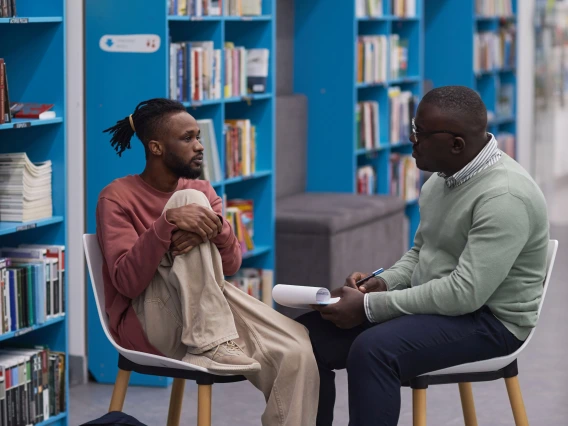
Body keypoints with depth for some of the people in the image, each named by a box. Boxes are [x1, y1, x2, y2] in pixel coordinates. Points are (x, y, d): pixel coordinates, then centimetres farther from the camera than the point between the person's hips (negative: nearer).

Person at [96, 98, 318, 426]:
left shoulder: (202, 190, 13)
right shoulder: (118, 198, -5)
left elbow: (231, 266, 2)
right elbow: (128, 282, -17)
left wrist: (218, 229, -21)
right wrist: (167, 223, -31)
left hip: (207, 310, 6)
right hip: (148, 322, -5)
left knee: (297, 351, -24)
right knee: (191, 199, -24)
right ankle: (211, 343, -29)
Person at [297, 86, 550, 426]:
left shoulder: (504, 196, -23)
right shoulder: (443, 178, 7)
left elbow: (466, 293, -28)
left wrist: (369, 306, -25)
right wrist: (384, 283, -3)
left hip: (487, 319, -9)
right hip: (434, 303, 9)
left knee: (372, 350, -33)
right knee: (308, 335, -3)